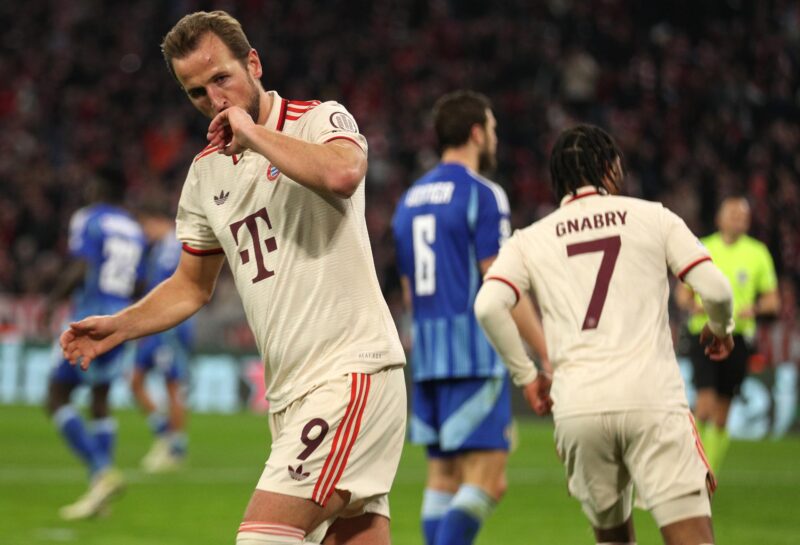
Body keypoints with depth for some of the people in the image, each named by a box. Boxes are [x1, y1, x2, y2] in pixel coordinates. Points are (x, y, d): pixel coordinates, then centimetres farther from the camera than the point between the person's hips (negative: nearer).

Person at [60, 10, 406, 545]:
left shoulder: (320, 120, -5)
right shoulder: (206, 171, 15)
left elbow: (342, 174, -30)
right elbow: (193, 285, 26)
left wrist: (253, 132, -17)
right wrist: (119, 326, 10)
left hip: (351, 372, -7)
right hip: (291, 394, 7)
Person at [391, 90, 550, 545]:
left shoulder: (411, 199, 16)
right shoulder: (481, 194, -8)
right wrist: (550, 354, -11)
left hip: (427, 353, 8)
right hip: (476, 353, -8)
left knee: (444, 476, 9)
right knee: (487, 481, -9)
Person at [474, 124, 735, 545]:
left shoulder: (530, 240, 14)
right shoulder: (653, 218, 10)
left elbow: (488, 306, -2)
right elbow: (715, 289, 3)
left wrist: (526, 374, 11)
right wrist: (720, 328, 25)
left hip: (576, 407, 3)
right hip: (651, 399, -2)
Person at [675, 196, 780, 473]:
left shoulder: (758, 253, 6)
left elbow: (773, 300, 9)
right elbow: (682, 294, 10)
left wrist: (754, 308, -12)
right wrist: (694, 305, -12)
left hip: (737, 336, 1)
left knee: (721, 417, 3)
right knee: (706, 404, -18)